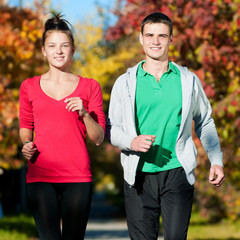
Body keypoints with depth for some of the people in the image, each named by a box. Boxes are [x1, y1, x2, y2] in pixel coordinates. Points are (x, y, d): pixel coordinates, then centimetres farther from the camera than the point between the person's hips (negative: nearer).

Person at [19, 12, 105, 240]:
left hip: (78, 176, 0)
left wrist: (83, 113, -10)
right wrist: (26, 144, 1)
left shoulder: (89, 87, 8)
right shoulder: (29, 87, 10)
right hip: (40, 175, 0)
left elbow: (98, 138, 7)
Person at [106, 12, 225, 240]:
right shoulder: (125, 83, 6)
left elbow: (205, 123, 17)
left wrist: (216, 160, 9)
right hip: (139, 176, 0)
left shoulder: (188, 80, 8)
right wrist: (131, 142, -13)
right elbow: (112, 129, 7)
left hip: (177, 172, 0)